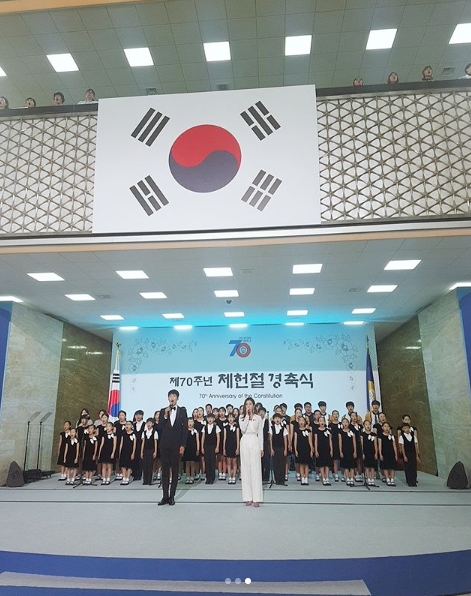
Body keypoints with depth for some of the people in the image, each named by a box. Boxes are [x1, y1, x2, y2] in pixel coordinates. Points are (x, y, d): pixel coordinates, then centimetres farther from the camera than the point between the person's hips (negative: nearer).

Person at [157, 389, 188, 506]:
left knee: (175, 470, 4)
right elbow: (159, 428, 0)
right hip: (165, 444, 1)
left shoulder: (182, 410, 2)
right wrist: (165, 415, -13)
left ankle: (172, 496, 12)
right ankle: (165, 496, 11)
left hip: (176, 445, -1)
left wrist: (183, 445, -7)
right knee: (165, 470, 5)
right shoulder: (163, 411, 6)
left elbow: (185, 428, -1)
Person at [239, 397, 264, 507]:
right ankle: (248, 497, 8)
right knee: (245, 468, 2)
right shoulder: (241, 417, 6)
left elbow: (260, 433, 7)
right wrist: (247, 415, -12)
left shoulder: (258, 418, 6)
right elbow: (243, 429, -12)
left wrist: (261, 448, 2)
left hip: (254, 442, -1)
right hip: (244, 442, 1)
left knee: (256, 469, -3)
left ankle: (256, 498, 1)